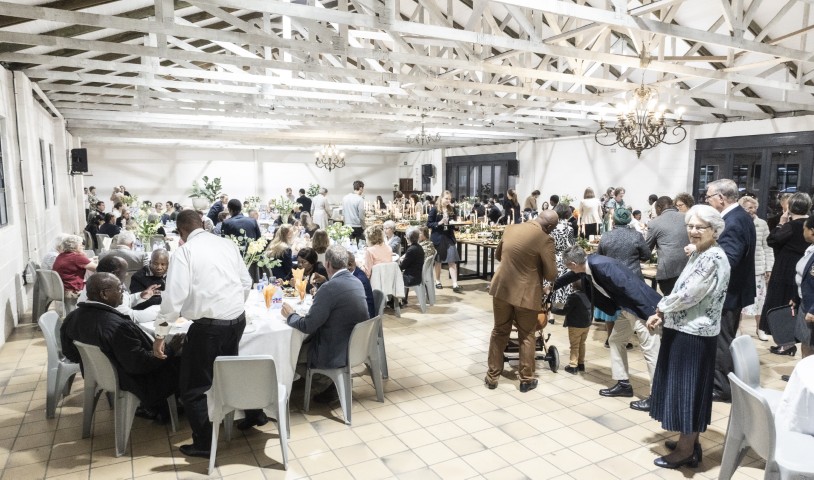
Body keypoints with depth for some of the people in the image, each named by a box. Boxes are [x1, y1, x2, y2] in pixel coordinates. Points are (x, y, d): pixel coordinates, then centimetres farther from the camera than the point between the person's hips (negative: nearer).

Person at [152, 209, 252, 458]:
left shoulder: (184, 251, -6)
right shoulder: (227, 243, 9)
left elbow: (175, 295, -13)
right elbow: (246, 282, 14)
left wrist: (160, 335, -6)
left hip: (209, 325, -6)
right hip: (238, 318, 6)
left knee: (194, 387, 9)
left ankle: (204, 444, 18)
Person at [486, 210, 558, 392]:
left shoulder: (510, 229, 3)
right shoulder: (545, 240, -14)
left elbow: (498, 255, 18)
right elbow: (551, 275, -11)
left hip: (502, 289, 4)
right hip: (526, 294, -4)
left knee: (499, 333, 16)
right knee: (526, 336, 13)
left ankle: (492, 376, 22)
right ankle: (526, 379, 23)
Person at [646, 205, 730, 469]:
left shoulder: (714, 258, -19)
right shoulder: (698, 254, 12)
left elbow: (688, 295, -22)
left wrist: (661, 309, -5)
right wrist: (662, 315, 2)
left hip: (694, 334, -9)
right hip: (684, 330, 9)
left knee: (687, 387, 2)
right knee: (682, 387, 18)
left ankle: (686, 450, 16)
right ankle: (689, 440, 32)